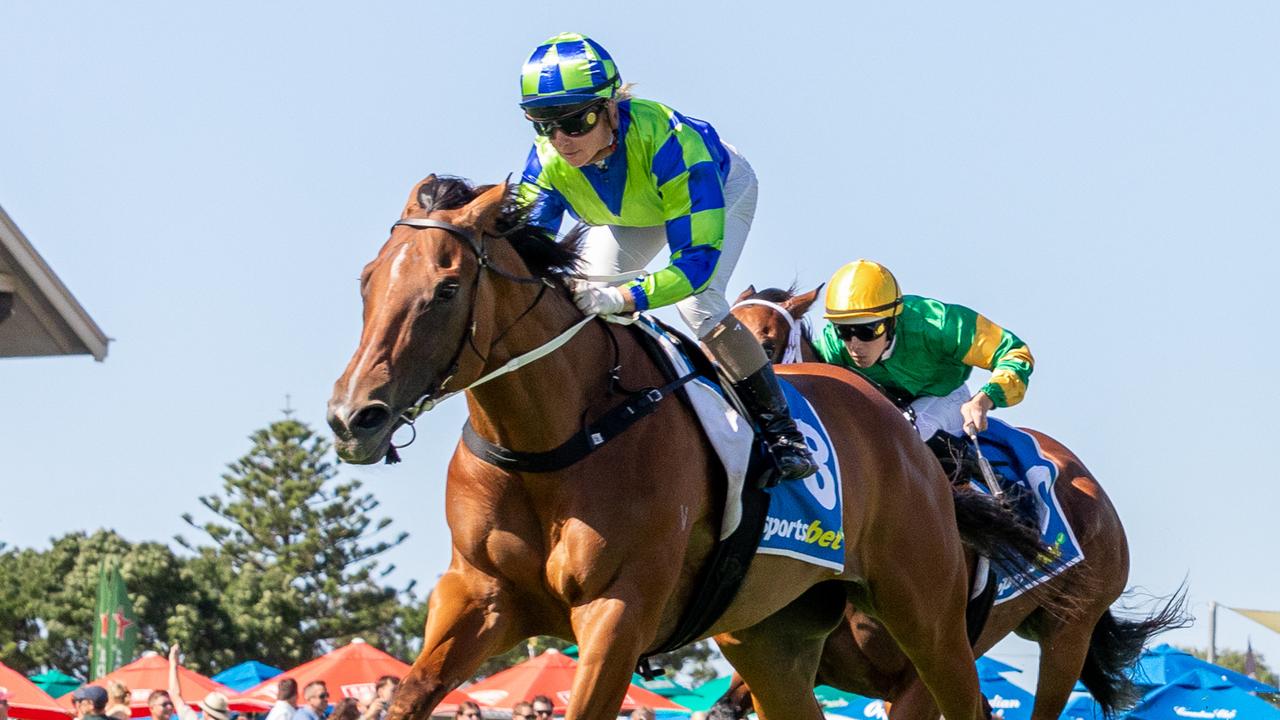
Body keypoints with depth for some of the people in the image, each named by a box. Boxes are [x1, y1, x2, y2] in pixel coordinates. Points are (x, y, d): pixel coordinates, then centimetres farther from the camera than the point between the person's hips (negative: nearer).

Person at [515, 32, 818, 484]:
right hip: (625, 210, 5)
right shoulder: (547, 164, -33)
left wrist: (621, 297, -65)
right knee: (587, 299, -12)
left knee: (698, 306, -26)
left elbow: (698, 259, -50)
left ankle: (780, 429, -14)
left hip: (720, 189, -5)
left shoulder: (668, 142, -48)